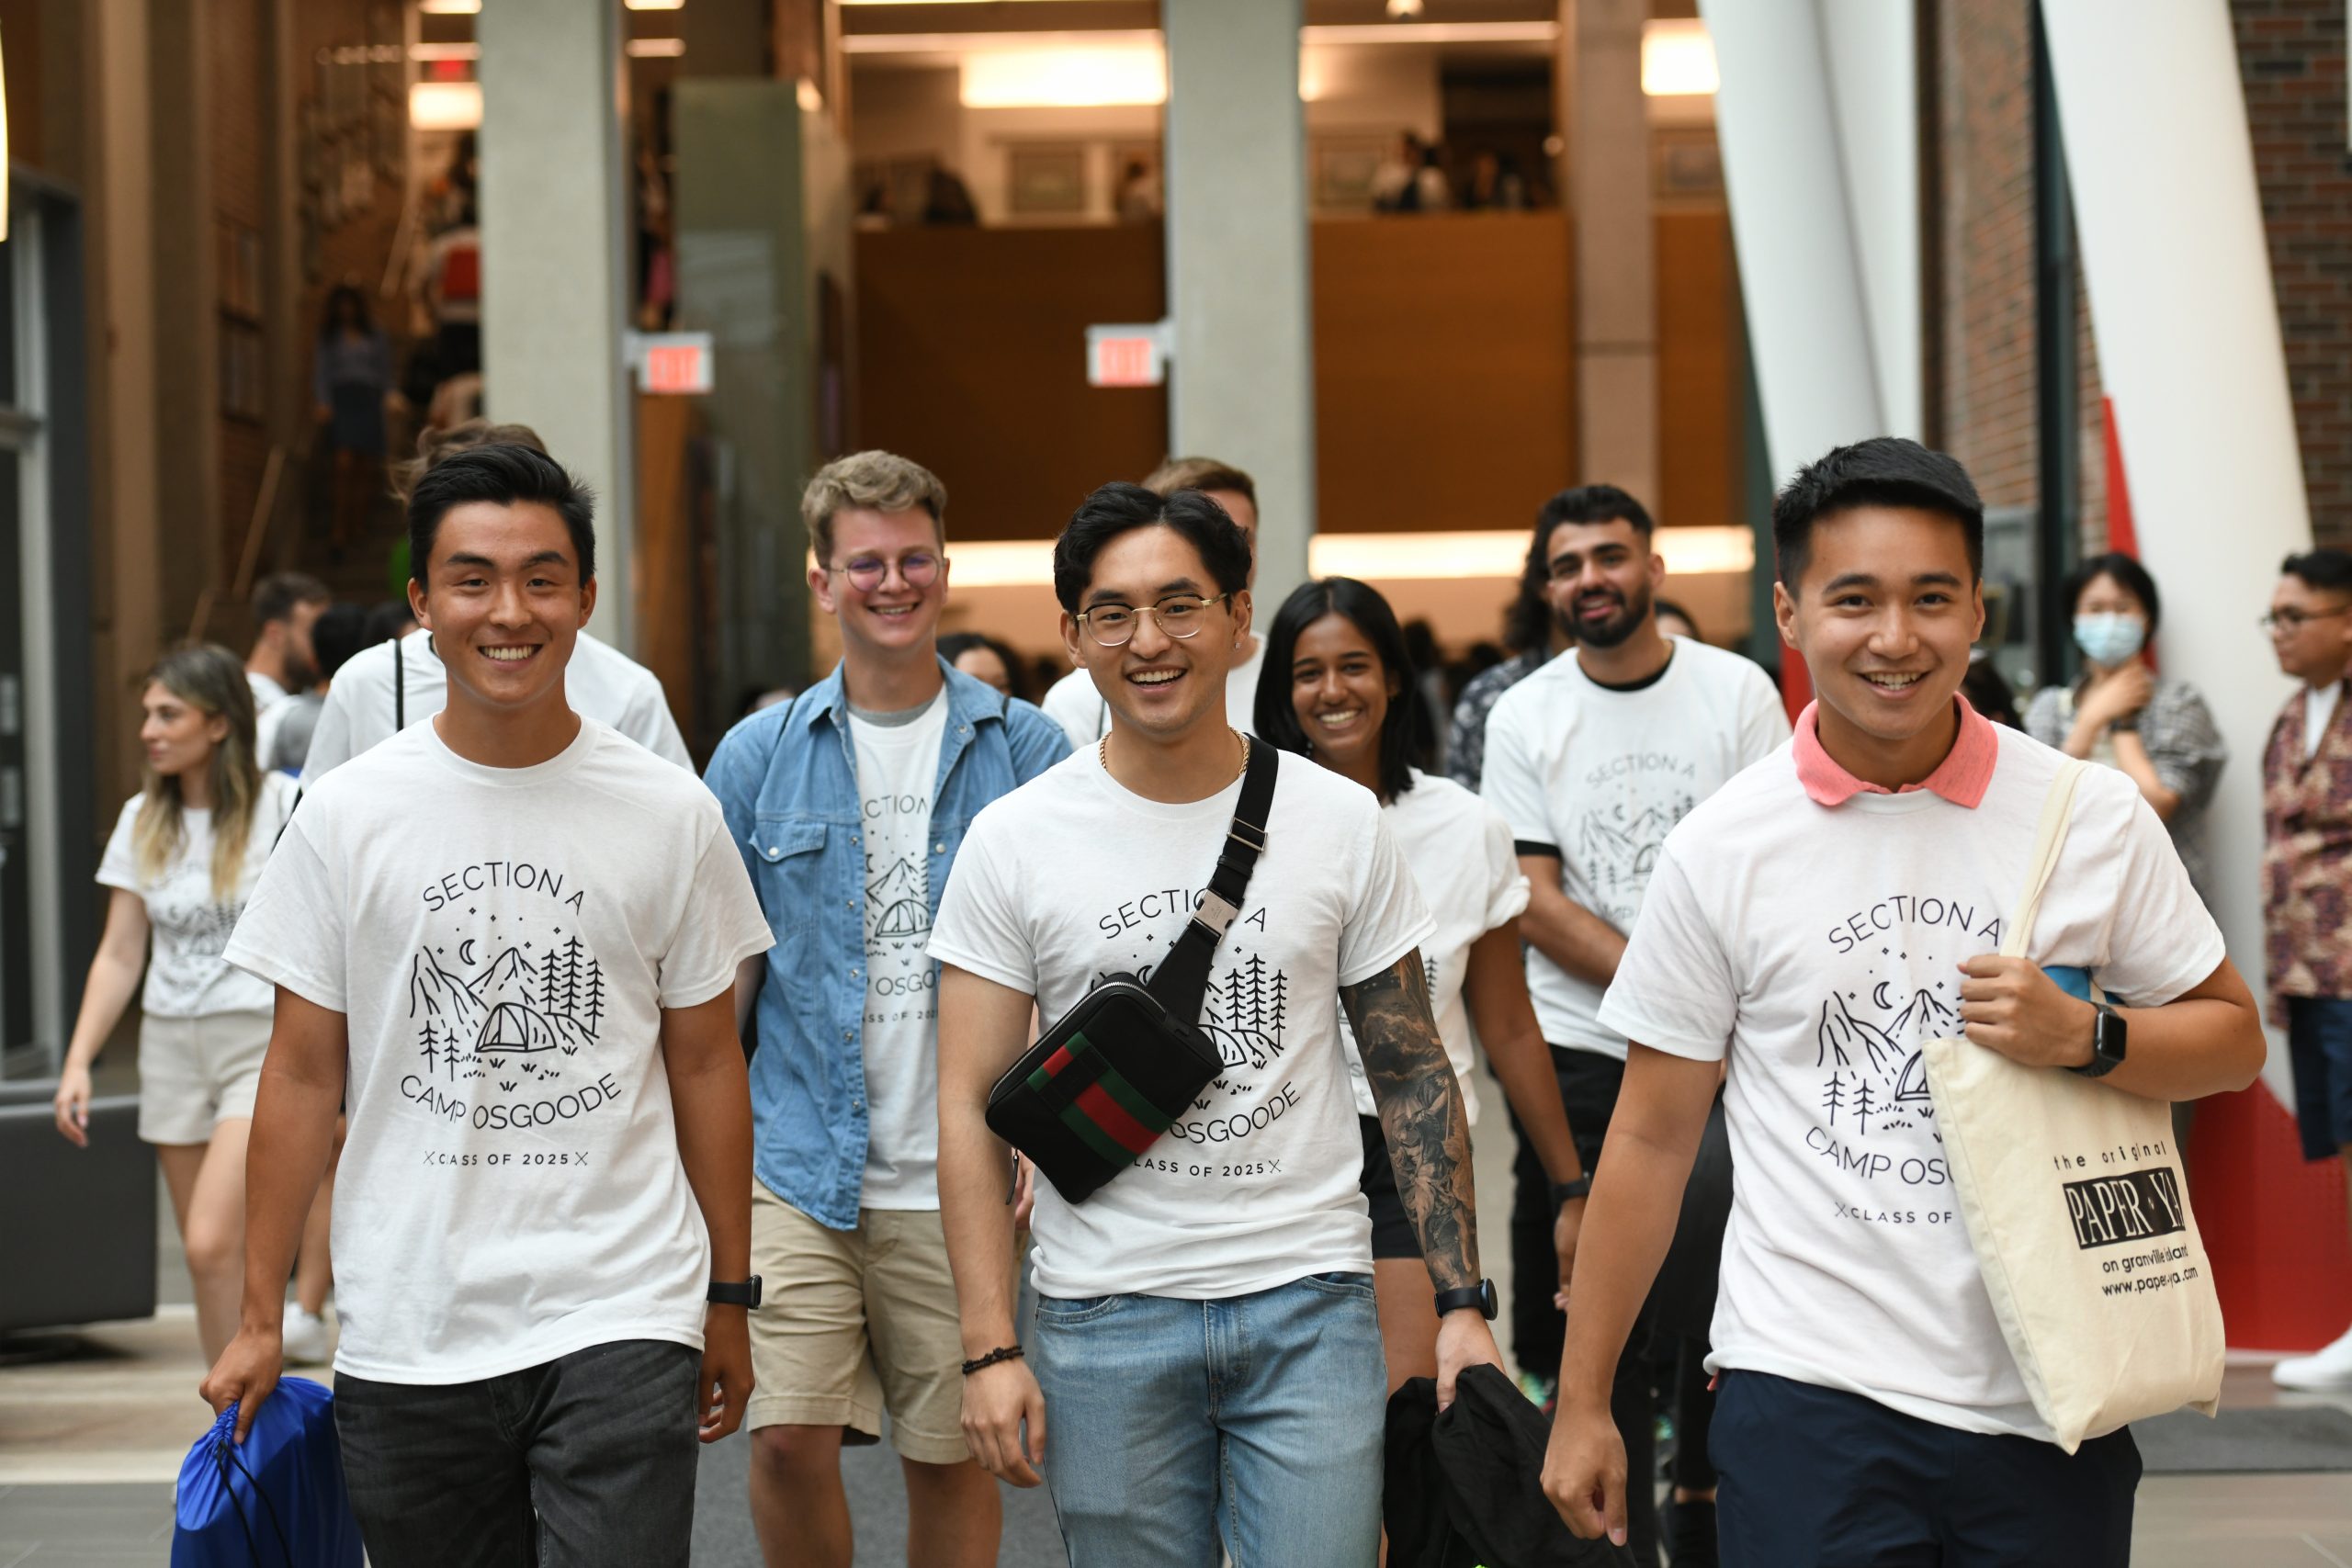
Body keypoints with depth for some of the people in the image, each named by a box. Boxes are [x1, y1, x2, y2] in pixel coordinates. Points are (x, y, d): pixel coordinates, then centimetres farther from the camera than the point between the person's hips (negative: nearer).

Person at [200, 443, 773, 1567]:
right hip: (405, 1337, 1)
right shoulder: (346, 817, 1)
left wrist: (730, 1299, 8)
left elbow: (705, 1063, 7)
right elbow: (303, 1075, 4)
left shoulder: (670, 813, 2)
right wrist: (259, 1319, 3)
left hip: (621, 1325, -1)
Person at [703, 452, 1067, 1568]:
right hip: (799, 1166, 0)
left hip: (962, 1179, 0)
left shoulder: (1026, 751, 3)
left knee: (952, 1457, 6)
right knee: (787, 1437, -9)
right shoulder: (759, 756, 5)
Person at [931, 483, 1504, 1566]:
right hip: (1104, 1317, 0)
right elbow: (970, 1111, -1)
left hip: (1311, 1309, 0)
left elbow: (1413, 1078, 7)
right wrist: (990, 1349, -8)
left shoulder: (1341, 820, 2)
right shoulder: (1013, 842, 0)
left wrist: (1462, 1301, 0)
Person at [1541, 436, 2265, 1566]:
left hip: (2050, 1397, 2)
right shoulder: (1720, 850, -1)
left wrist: (2083, 1036, -12)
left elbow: (2234, 1037, 9)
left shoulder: (2092, 818, 1)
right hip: (1808, 1395, -1)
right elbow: (1653, 1137, 4)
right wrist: (1582, 1403, 4)